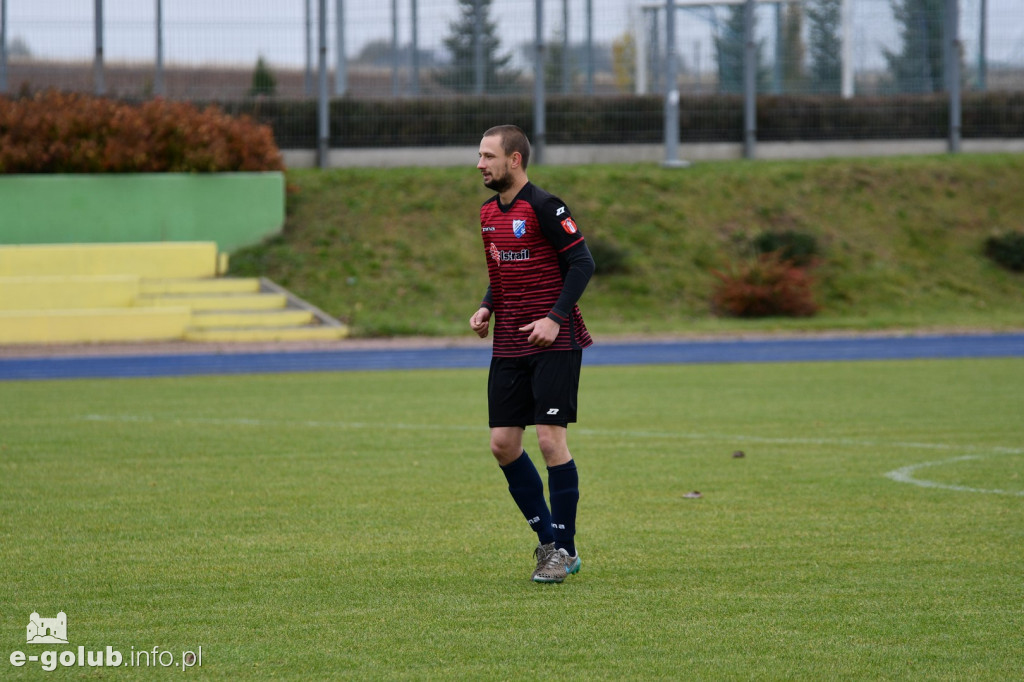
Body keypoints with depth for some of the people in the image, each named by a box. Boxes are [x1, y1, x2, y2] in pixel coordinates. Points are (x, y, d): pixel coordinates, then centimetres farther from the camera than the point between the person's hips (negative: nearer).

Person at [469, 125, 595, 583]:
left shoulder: (544, 207, -11)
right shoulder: (489, 213, 12)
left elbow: (582, 263, -13)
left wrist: (555, 317, -21)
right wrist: (486, 308, 6)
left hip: (554, 343, -8)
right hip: (508, 345, 8)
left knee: (550, 438, -9)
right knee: (503, 443, 2)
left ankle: (564, 550, -1)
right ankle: (547, 540, 15)